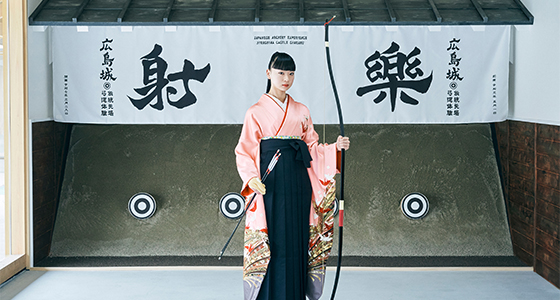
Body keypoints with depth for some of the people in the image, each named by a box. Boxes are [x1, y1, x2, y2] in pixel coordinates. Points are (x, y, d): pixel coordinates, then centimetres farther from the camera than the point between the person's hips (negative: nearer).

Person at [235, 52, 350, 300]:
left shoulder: (301, 112, 14)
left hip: (298, 186, 4)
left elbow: (312, 148, 14)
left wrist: (335, 148, -4)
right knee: (271, 242, -6)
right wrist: (252, 178, -18)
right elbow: (244, 152, -2)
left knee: (297, 241, 4)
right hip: (270, 185, -4)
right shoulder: (256, 112, 2)